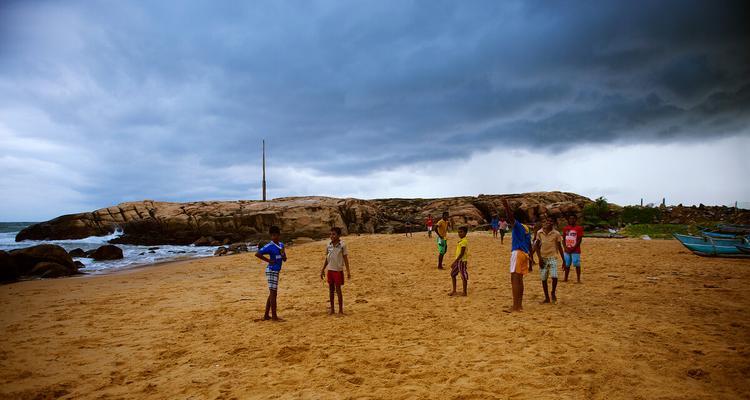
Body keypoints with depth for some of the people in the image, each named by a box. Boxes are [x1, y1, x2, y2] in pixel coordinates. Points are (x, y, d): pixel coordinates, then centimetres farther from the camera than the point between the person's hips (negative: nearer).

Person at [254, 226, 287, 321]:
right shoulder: (269, 246, -12)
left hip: (276, 271, 9)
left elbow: (284, 259, 14)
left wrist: (283, 253, -7)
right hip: (272, 271, -9)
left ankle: (266, 316, 20)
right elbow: (257, 254, -19)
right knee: (273, 293, -7)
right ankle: (274, 316, -3)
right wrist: (268, 260, -16)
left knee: (272, 294, 12)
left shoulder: (281, 245, 11)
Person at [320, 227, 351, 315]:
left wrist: (348, 271, -9)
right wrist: (323, 270, 11)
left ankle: (340, 310, 9)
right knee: (331, 289, 10)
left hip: (338, 270, -5)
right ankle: (332, 309, 20)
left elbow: (345, 259, -5)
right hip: (330, 270, 5)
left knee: (338, 290, -1)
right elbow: (327, 259, 12)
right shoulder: (329, 246, 4)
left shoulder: (342, 245, -8)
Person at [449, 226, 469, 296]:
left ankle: (464, 292, 9)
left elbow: (462, 253, -21)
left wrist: (454, 262, -21)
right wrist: (455, 262, 21)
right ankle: (454, 291, 21)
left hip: (462, 261, -10)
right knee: (453, 274, 13)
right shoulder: (460, 241, 12)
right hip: (458, 260, 10)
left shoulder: (464, 241, -17)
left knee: (464, 277, -1)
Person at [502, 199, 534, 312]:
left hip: (517, 253, -9)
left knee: (515, 279, -10)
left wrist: (506, 207, -42)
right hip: (525, 254, 9)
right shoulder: (527, 228, 18)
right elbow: (530, 247, 19)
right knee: (519, 279, 15)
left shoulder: (518, 225, -5)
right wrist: (531, 261, 22)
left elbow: (510, 218, -29)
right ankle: (519, 305, 20)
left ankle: (515, 307, -13)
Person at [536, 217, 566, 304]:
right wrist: (540, 258, -6)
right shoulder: (539, 233, 1)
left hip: (552, 258, -2)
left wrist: (563, 261, 4)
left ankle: (553, 293, 8)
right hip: (543, 258, 2)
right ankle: (547, 298, 21)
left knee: (554, 277, -19)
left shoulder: (556, 233, -3)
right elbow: (537, 246, 5)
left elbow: (560, 247, 3)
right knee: (543, 279, 6)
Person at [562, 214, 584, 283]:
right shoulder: (565, 228, 9)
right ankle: (565, 279, 18)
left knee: (577, 265, -3)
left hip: (575, 250, -4)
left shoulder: (579, 228, -5)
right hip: (567, 250, 5)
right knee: (566, 265, 9)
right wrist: (565, 247, -3)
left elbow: (580, 239, -8)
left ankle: (578, 279, 5)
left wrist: (573, 248, -15)